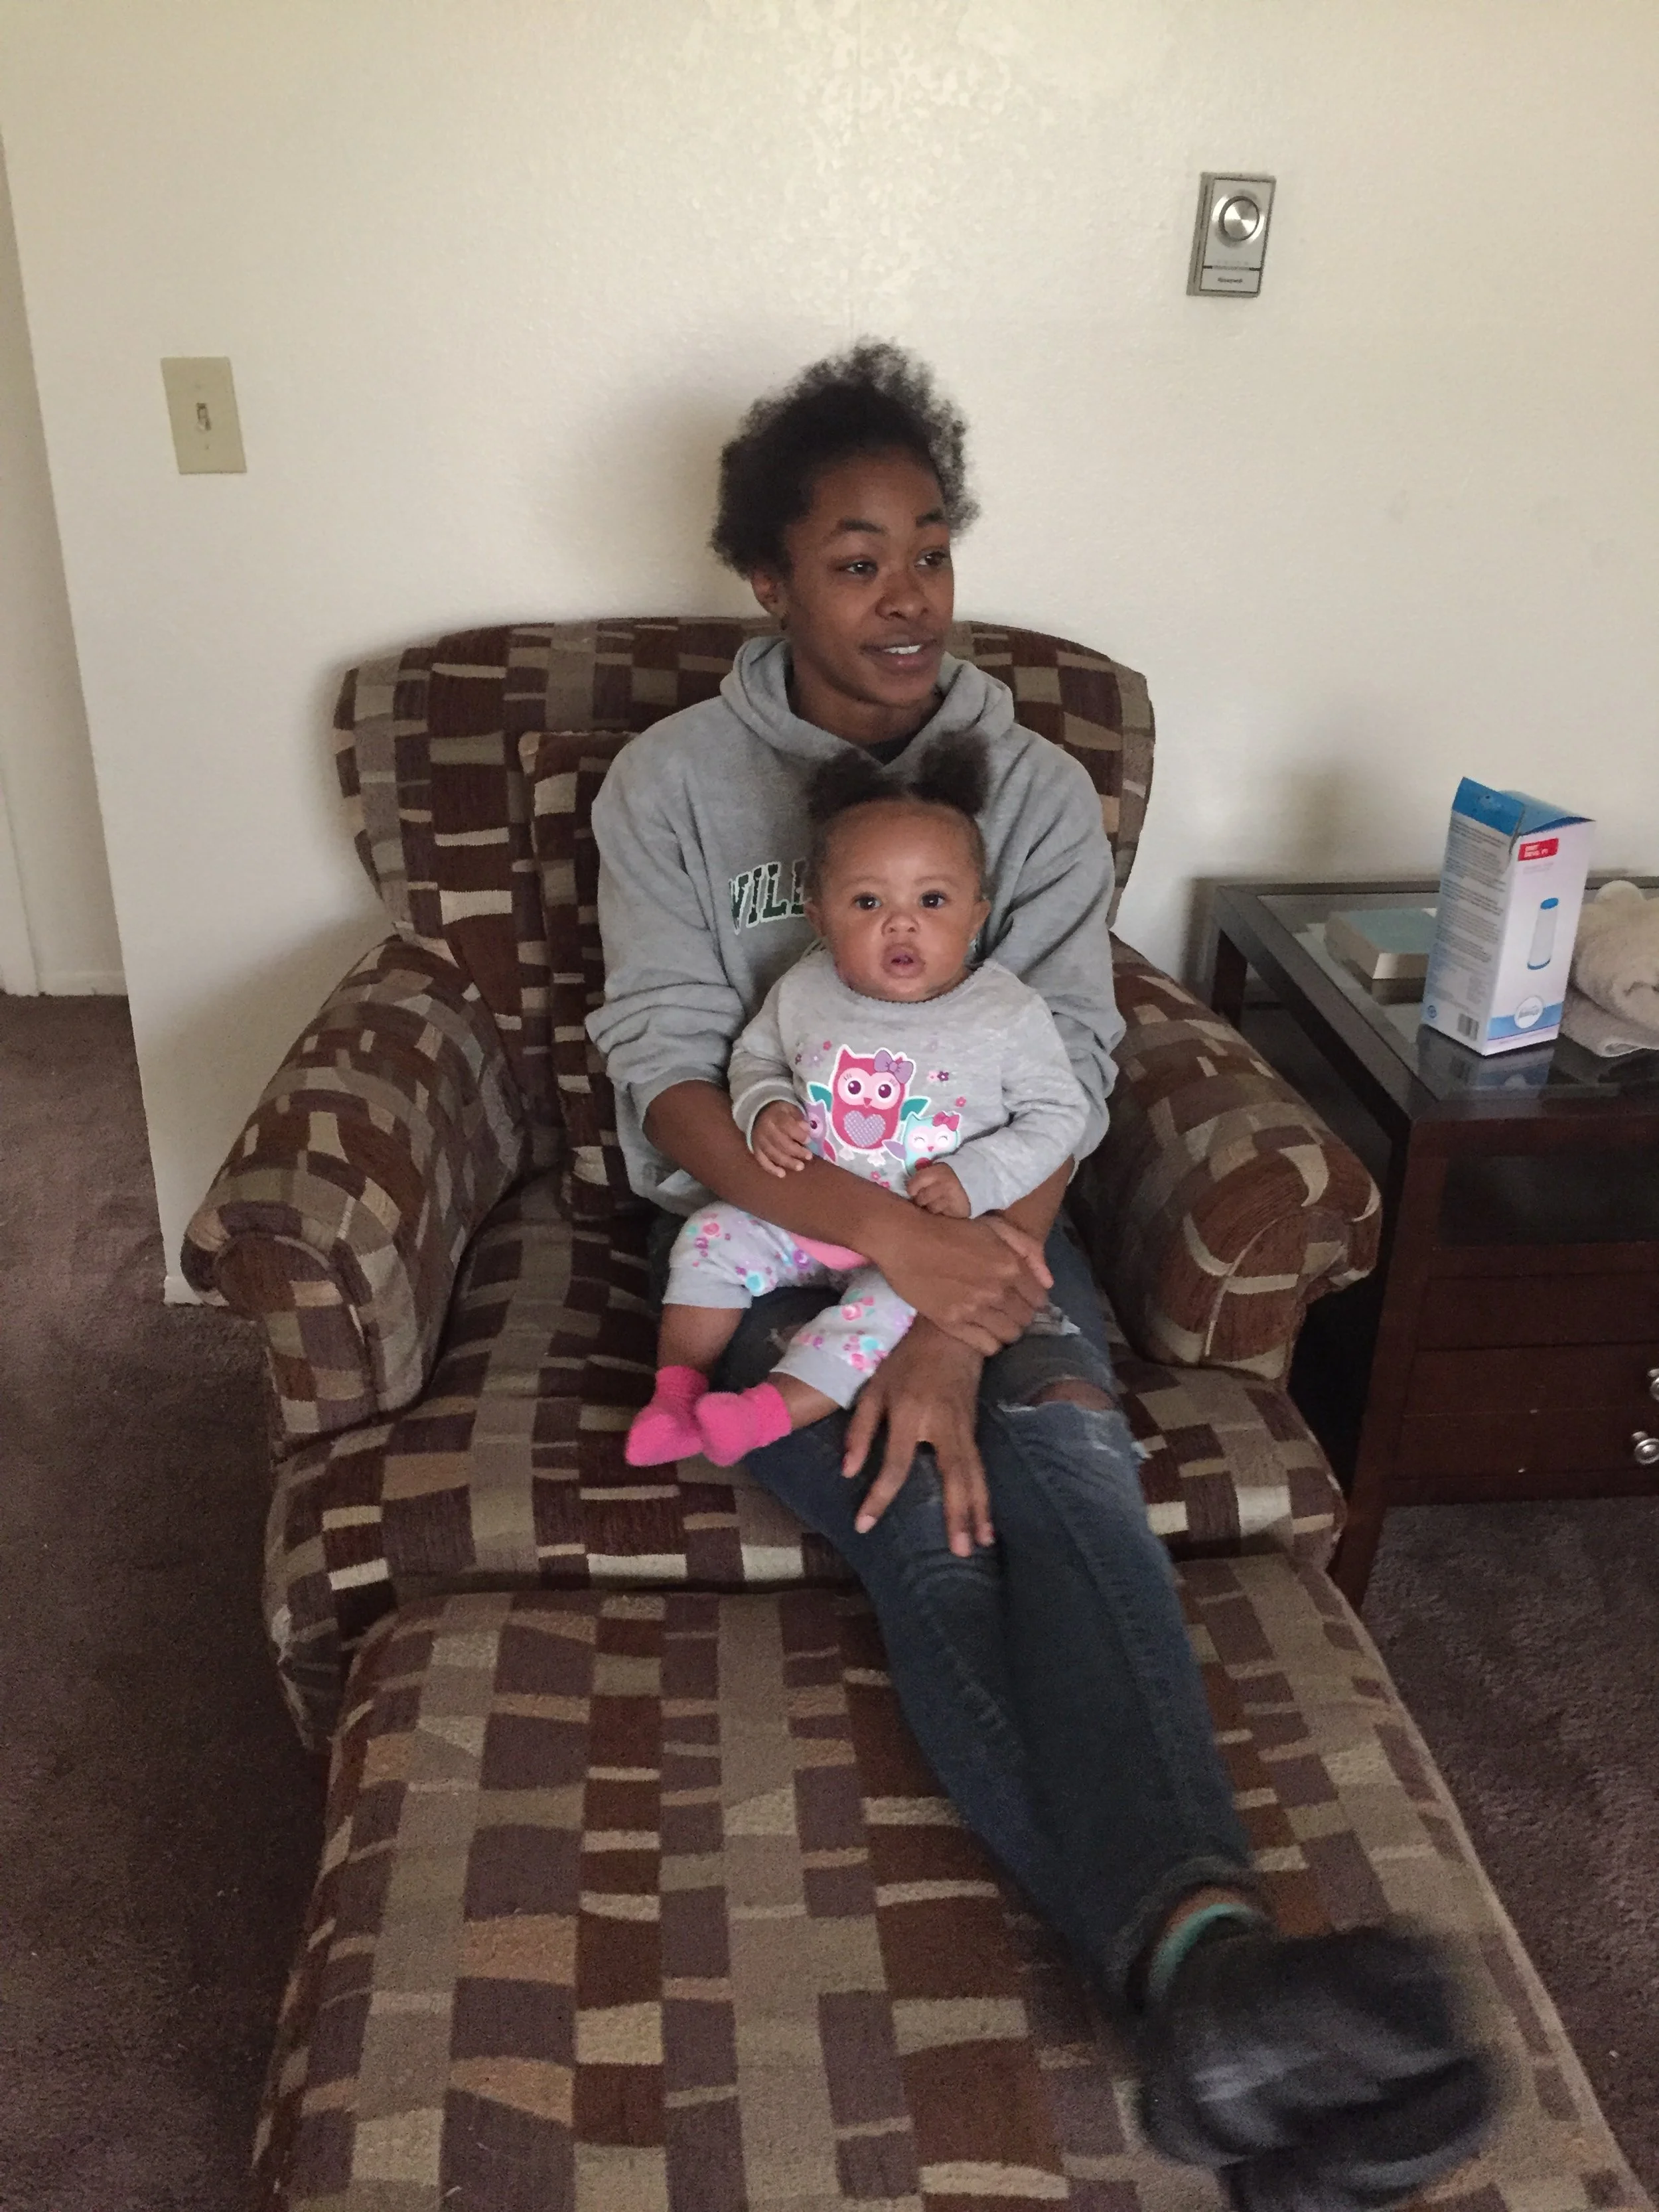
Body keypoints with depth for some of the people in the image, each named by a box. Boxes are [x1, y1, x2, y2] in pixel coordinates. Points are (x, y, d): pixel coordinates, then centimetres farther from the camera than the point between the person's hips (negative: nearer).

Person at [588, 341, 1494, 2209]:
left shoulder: (1036, 783, 5)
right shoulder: (672, 782, 2)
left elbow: (1060, 1083, -6)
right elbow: (670, 1079, -9)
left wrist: (950, 1326, -23)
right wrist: (889, 1237, -27)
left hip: (983, 1215, 2)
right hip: (765, 1216, -1)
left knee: (1065, 1456, -32)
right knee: (923, 1520, -30)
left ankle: (1199, 1970, -48)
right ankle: (1200, 1956, -44)